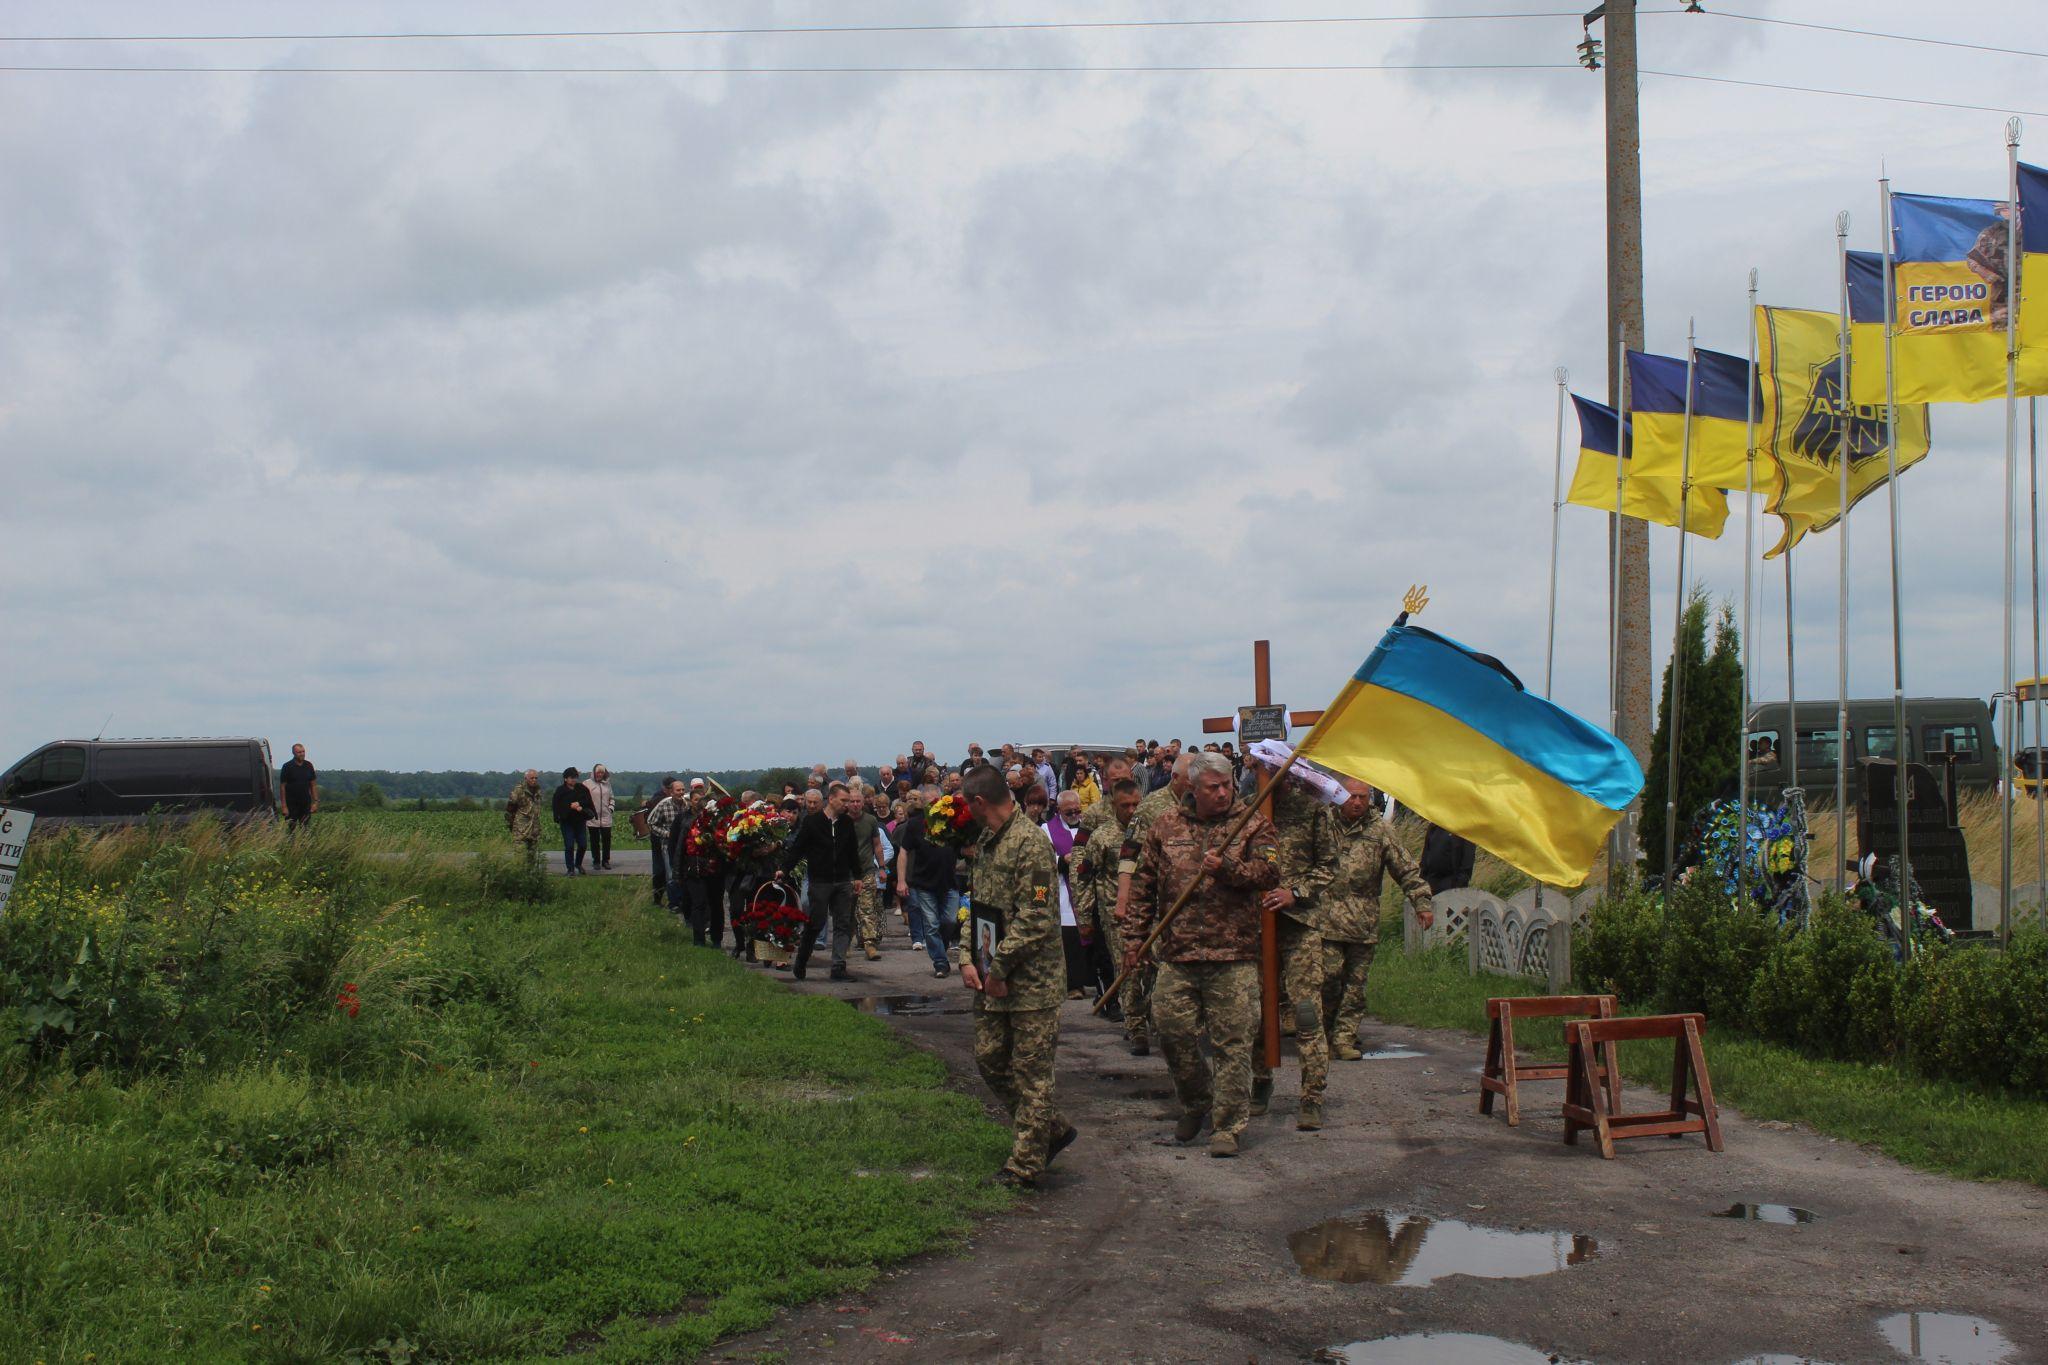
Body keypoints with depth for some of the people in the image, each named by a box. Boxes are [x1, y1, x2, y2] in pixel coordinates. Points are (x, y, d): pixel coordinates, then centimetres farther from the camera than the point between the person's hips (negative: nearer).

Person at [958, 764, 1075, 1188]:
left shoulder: (1030, 843, -17)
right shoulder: (986, 842, 13)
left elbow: (1036, 919, -21)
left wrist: (999, 967, -16)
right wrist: (968, 958, 4)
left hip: (1031, 979, -9)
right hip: (992, 979, 9)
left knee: (1030, 1071, 0)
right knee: (990, 1058, 13)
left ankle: (1026, 1165, 8)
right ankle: (1053, 1129, 28)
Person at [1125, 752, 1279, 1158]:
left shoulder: (1252, 824, 4)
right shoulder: (1165, 825, 9)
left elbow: (1270, 873, -8)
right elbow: (1143, 885, 13)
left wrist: (1228, 868, -21)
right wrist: (1134, 936, 10)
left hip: (1233, 956, -2)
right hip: (1176, 954, 2)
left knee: (1232, 1042, -2)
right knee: (1171, 1030, 3)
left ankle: (1227, 1127, 7)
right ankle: (1196, 1104, 28)